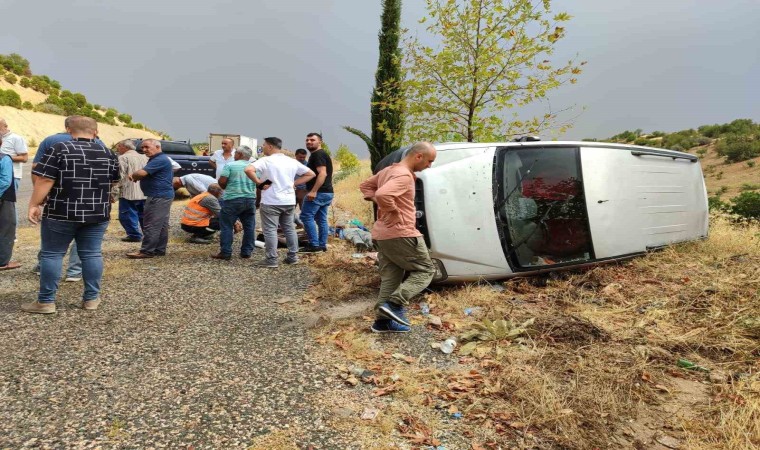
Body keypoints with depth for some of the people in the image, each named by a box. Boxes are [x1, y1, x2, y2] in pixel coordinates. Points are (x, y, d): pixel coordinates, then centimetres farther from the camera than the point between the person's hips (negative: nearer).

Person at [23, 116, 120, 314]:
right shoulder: (108, 153, 6)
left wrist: (34, 205, -4)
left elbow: (45, 180, -11)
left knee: (52, 254, 6)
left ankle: (46, 301, 10)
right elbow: (113, 182, 17)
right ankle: (91, 298, 12)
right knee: (92, 254, 8)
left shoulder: (59, 149, -7)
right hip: (98, 214, 3)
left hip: (61, 213, -3)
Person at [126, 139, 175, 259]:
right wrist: (135, 176, 3)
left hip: (159, 197, -11)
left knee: (151, 225, -7)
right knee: (161, 225, 13)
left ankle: (147, 251, -2)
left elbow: (142, 173, -22)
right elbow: (145, 175, 23)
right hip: (162, 196, 11)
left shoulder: (160, 160, -16)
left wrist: (133, 175, -1)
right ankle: (160, 249, 18)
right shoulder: (156, 159, 20)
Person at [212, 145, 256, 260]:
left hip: (233, 199, -4)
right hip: (250, 199, 4)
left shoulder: (230, 165, -6)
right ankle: (246, 252, 15)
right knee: (249, 227, 10)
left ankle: (225, 253, 3)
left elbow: (222, 181, -10)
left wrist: (227, 188, 10)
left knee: (226, 227, 4)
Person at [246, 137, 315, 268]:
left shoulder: (266, 161, -10)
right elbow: (310, 174, 11)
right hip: (289, 201, 6)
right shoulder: (292, 161, 7)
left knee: (270, 230, 1)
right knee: (289, 229, 16)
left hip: (271, 202, -6)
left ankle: (271, 260, 2)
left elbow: (248, 170, -25)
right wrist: (293, 183, 7)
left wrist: (259, 183, -12)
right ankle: (293, 256, 21)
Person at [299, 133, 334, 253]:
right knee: (321, 219, 11)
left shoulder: (317, 155, -11)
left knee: (306, 216, -8)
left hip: (318, 192, -10)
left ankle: (314, 245, -8)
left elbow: (322, 173, -23)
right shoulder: (322, 154, 21)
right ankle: (322, 245, 13)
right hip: (327, 192, 10)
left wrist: (313, 191, -29)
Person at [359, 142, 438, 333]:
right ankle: (395, 304, -7)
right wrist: (393, 211, -17)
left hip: (382, 235, 9)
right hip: (401, 234, -9)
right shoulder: (404, 175, -18)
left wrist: (380, 204, 11)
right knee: (426, 270, 4)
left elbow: (365, 186, 24)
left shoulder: (388, 170, 14)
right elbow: (383, 194, -35)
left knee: (390, 278, 14)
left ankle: (383, 320, 15)